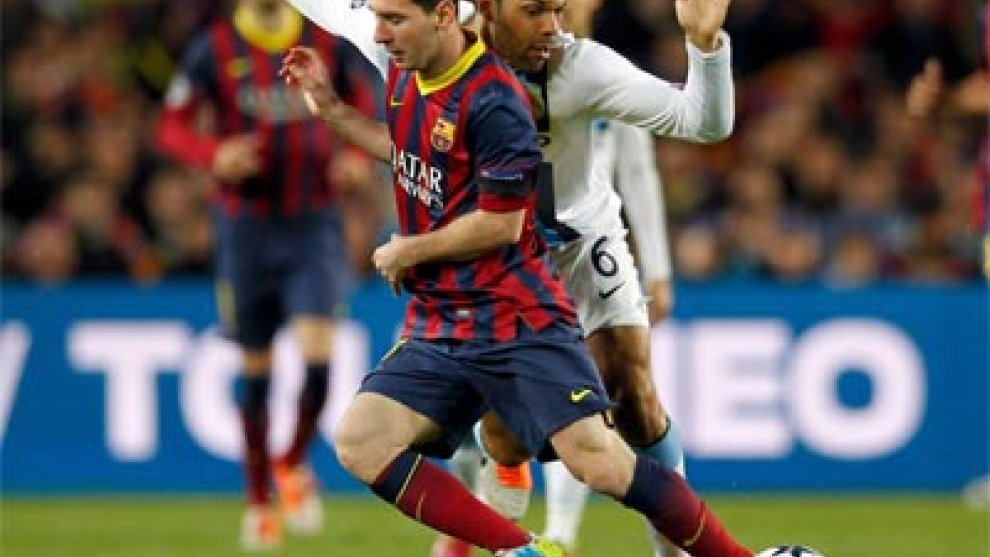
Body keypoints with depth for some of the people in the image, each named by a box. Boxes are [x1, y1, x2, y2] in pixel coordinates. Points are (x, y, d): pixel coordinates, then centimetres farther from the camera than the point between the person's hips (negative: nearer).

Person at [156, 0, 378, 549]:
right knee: (255, 369, 5)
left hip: (314, 222, 0)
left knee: (317, 353, -15)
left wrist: (357, 157, -7)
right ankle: (259, 500, 22)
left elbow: (363, 106, 13)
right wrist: (214, 155, -19)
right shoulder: (213, 50, -3)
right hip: (245, 224, 0)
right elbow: (173, 127, 1)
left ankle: (293, 463, 12)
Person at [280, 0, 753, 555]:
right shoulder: (404, 76, 8)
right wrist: (330, 106, 21)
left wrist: (409, 250, -5)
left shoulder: (493, 102, -18)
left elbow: (500, 223, -17)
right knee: (358, 445, -10)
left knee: (600, 463, -18)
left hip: (517, 319, -8)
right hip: (437, 323, 8)